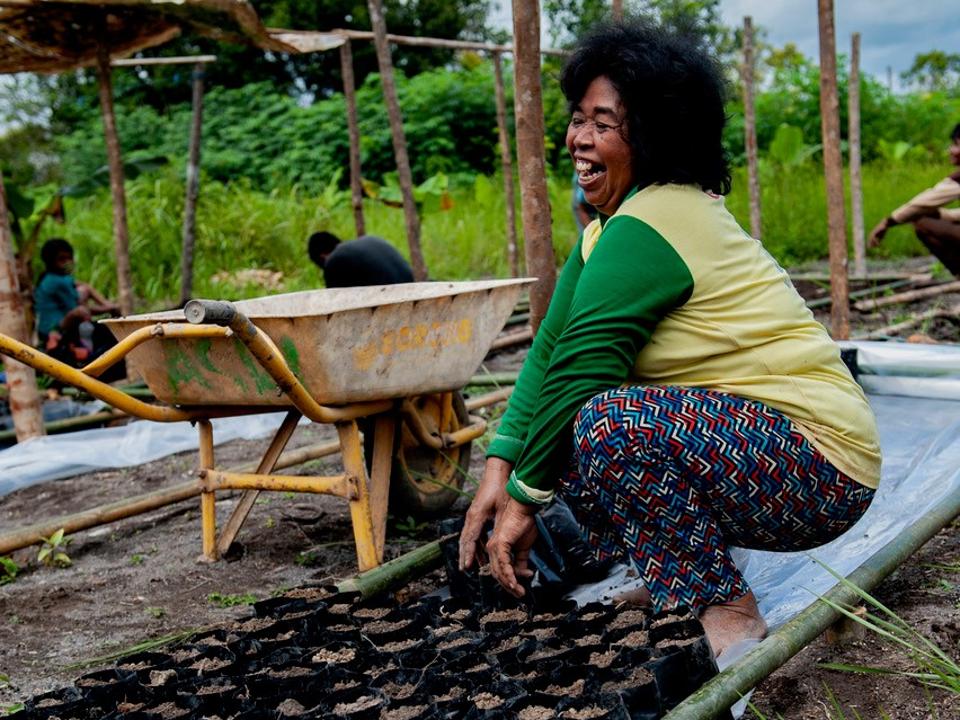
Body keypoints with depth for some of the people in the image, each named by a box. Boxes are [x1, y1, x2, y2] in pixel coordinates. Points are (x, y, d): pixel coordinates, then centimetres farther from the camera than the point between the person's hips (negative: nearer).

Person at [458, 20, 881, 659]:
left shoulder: (647, 226, -20)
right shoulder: (610, 224, 10)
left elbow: (577, 373, -22)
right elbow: (551, 351, 7)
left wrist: (524, 498, -11)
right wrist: (500, 472, -2)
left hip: (818, 471, -9)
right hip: (732, 437, 10)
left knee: (607, 425, -31)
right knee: (557, 432, 6)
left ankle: (728, 616, -15)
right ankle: (677, 570, 10)